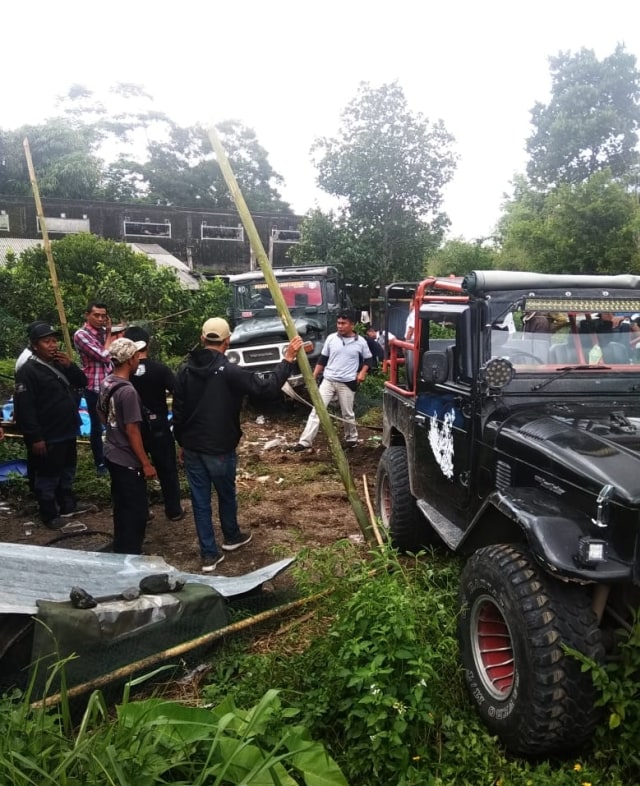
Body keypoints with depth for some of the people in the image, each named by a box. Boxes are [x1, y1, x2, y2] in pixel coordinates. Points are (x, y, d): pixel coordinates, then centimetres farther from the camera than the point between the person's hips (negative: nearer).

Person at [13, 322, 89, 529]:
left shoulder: (60, 364, 9)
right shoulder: (28, 371, -16)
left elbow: (82, 382, 10)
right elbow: (24, 407, -20)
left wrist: (70, 366, -9)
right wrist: (35, 437, -22)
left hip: (67, 432, 8)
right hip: (48, 437, -8)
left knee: (67, 471, 21)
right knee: (48, 476, 5)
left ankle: (68, 504, 37)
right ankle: (49, 514, 19)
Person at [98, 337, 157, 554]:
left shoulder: (106, 382, 2)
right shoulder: (127, 391, -25)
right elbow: (132, 431, -23)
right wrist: (146, 463, -17)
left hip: (112, 453, 9)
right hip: (128, 460, -9)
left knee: (121, 505, 22)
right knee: (137, 510, 3)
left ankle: (120, 549, 36)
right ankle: (130, 554, 13)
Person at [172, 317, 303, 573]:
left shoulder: (185, 369, 0)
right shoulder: (229, 371, -18)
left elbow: (178, 410, 5)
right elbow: (267, 388, -20)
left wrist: (182, 442, 17)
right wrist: (288, 359, -12)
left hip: (191, 447, 4)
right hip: (219, 448, -4)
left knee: (200, 500, 11)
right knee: (226, 495, 19)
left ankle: (209, 555, 17)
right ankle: (231, 537, 42)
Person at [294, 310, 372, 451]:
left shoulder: (360, 342, -2)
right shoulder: (331, 338, 2)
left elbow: (368, 359, 12)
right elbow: (322, 359, 9)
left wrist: (362, 372, -5)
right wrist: (313, 376, 6)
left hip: (347, 383, -1)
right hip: (328, 380, 1)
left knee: (347, 414, 9)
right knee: (316, 409, -5)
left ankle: (352, 438, 33)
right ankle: (305, 441, -5)